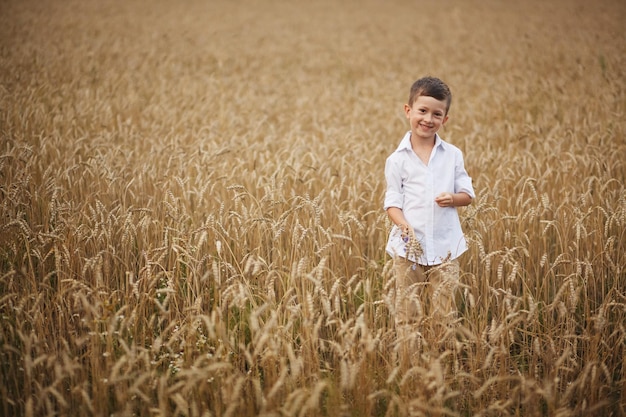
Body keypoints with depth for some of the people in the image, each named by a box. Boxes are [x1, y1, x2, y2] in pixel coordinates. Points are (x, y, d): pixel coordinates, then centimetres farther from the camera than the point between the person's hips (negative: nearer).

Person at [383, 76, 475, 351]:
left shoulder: (453, 155, 4)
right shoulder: (397, 160, -1)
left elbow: (467, 193, 9)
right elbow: (392, 202, -2)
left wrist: (453, 198, -14)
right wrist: (404, 226, -20)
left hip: (445, 245, 1)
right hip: (409, 244, -1)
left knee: (444, 311, 6)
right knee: (408, 310, 5)